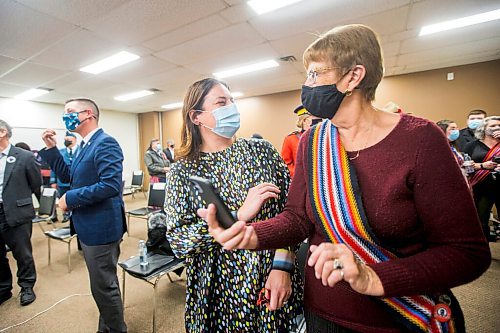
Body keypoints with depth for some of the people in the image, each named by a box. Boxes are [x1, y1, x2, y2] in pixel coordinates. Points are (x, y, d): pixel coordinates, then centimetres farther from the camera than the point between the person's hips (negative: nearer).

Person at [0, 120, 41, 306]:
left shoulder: (24, 157, -7)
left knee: (23, 254, 8)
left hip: (16, 213, -4)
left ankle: (27, 287, 26)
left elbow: (37, 185, -1)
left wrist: (32, 206, 8)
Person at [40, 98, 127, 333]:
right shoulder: (85, 145, 13)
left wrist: (70, 198, -18)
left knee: (104, 286, 5)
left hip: (101, 227, -10)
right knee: (104, 283, 23)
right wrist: (51, 149, 10)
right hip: (89, 227, 10)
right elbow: (68, 177, 19)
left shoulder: (105, 143, -18)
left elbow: (111, 185, -27)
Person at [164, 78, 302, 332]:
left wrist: (282, 266, -17)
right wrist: (239, 214, -25)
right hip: (218, 291, -1)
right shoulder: (182, 171, -7)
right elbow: (177, 240, -15)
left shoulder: (262, 150, -4)